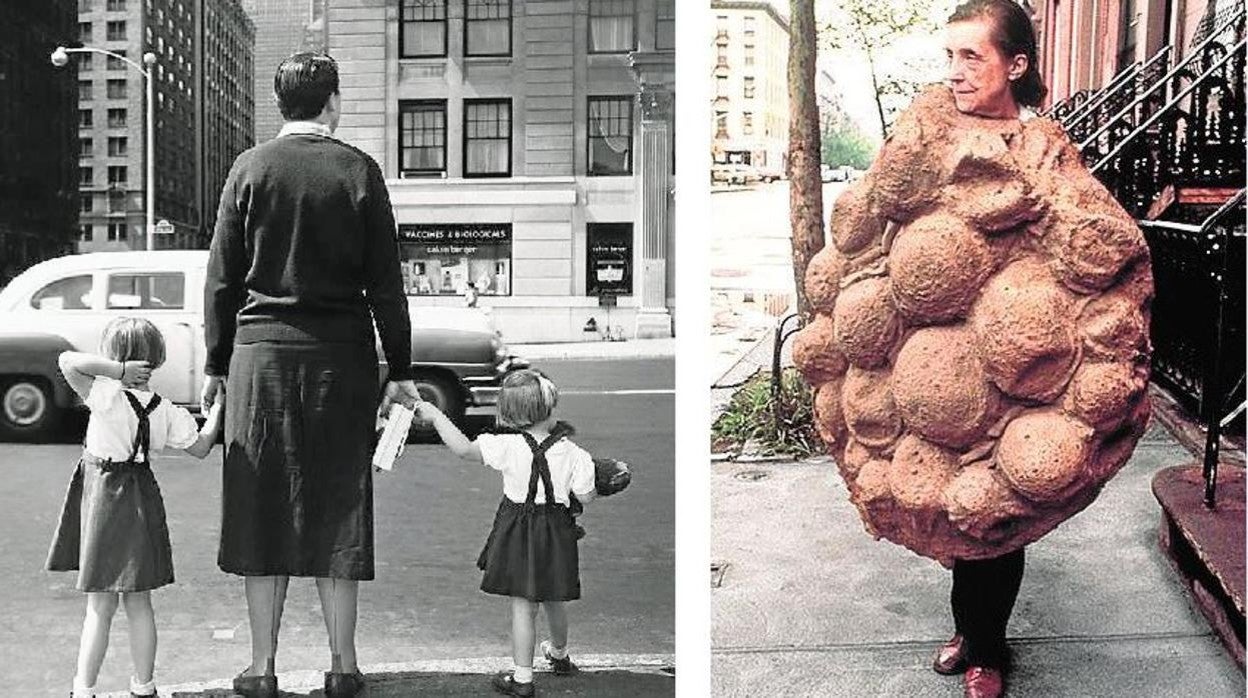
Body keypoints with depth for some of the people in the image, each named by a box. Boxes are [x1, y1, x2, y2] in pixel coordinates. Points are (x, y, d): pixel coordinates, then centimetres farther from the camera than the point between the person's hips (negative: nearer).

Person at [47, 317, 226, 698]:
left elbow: (67, 361, -26)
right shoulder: (165, 410, -4)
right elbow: (200, 447, 4)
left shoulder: (107, 395, -17)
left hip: (102, 498, -4)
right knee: (138, 603, 15)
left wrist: (118, 369, -26)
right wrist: (217, 408, 16)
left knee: (100, 608, 3)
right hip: (141, 504, 4)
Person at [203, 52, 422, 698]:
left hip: (261, 353, 1)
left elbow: (221, 277, 1)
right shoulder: (359, 172, -1)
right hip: (341, 358, 0)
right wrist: (399, 371, 4)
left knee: (262, 507, 7)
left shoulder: (250, 169, 1)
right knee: (338, 508, 7)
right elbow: (385, 282, -1)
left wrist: (217, 363, 9)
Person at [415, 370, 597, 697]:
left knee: (522, 605, 3)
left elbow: (463, 448, -18)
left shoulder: (508, 447, -15)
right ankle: (559, 654, 46)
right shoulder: (571, 453, -11)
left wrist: (435, 415, -9)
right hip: (556, 531, 2)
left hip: (518, 532, -2)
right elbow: (585, 496, -6)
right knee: (554, 601, 22)